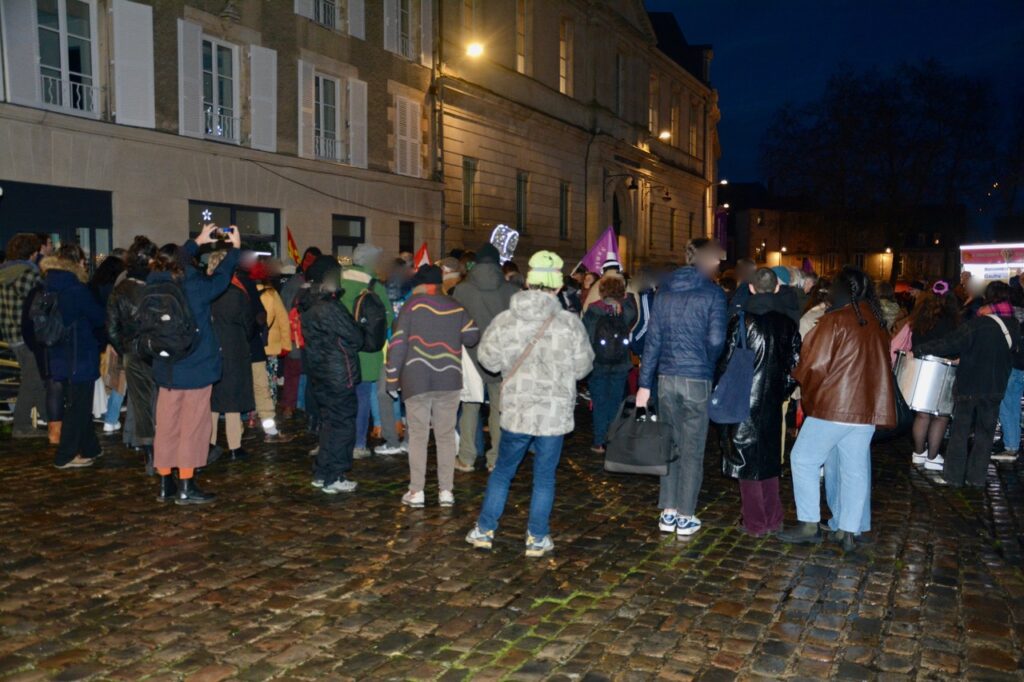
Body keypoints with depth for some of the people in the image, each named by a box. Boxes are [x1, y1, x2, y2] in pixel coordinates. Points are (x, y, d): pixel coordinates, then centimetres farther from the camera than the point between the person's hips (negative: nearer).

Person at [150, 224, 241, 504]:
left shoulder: (154, 285, -1)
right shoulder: (195, 288, -13)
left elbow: (174, 264, 17)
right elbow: (221, 277, 3)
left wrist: (197, 241, 28)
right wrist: (235, 247, 17)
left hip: (165, 369, 5)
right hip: (196, 369, -5)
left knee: (166, 426, 11)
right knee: (192, 427, 1)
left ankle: (165, 484, 19)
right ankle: (186, 487, 4)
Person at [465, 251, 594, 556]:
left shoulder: (505, 319, -5)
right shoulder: (570, 323, -9)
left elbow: (488, 358, 3)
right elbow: (582, 367, -2)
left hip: (515, 410, 2)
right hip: (554, 413, -1)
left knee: (502, 471, 16)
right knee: (544, 477, 11)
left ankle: (484, 530, 23)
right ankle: (537, 538, 17)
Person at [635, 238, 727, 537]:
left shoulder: (664, 290, 6)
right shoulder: (713, 293, -6)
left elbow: (653, 338, 4)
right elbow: (716, 340, -12)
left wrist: (645, 383, 6)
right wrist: (708, 366, 9)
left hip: (667, 378, 4)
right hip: (697, 380, -4)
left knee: (670, 445, 14)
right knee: (692, 449, 6)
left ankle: (668, 513, 19)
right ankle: (685, 517, 13)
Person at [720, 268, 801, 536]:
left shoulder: (741, 321, -12)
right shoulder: (787, 323, 0)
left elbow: (728, 363, -10)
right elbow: (795, 364, 3)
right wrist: (782, 391, 16)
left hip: (744, 403, -4)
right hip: (772, 403, 4)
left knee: (747, 460, 5)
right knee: (769, 459, 17)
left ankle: (755, 524, 10)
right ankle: (773, 520, 24)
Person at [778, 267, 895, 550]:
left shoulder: (835, 320, -12)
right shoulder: (877, 324, 8)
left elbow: (815, 365, -12)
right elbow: (880, 366, 13)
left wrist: (800, 375, 7)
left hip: (833, 406, -6)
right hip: (867, 408, 7)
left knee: (803, 459, 5)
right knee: (855, 469, 10)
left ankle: (809, 524, 6)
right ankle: (848, 530, 14)